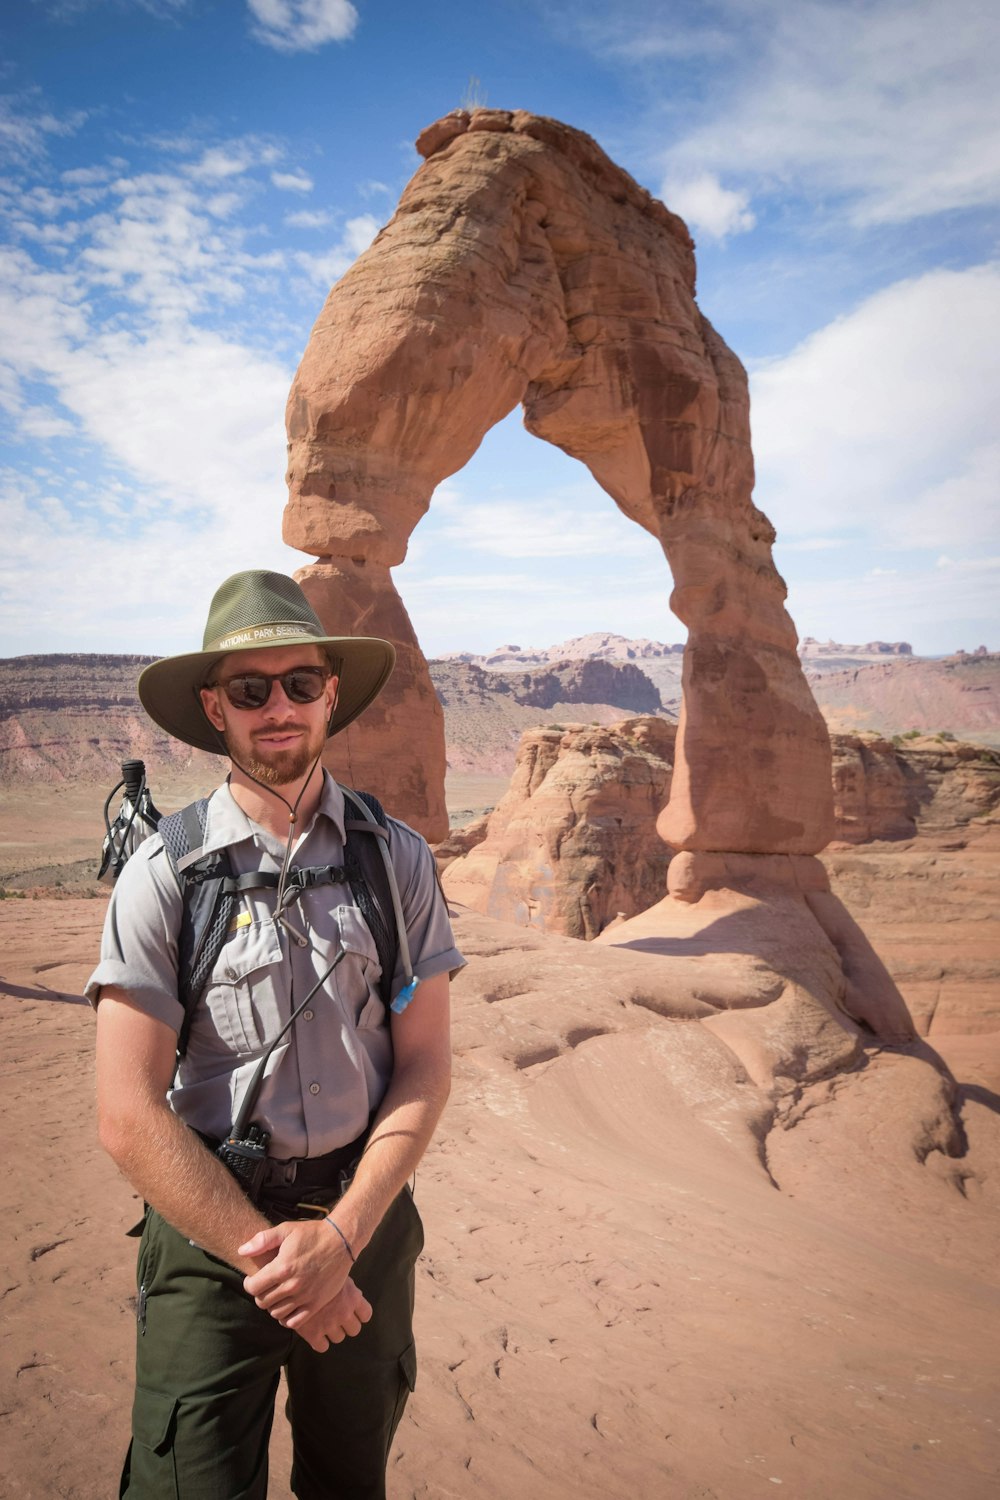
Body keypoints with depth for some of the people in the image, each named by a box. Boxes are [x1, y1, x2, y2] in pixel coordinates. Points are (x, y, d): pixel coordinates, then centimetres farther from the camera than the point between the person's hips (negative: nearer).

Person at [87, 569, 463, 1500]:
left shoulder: (396, 858, -5)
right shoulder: (164, 874, -12)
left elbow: (425, 1065, -4)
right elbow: (129, 1116, -13)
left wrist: (339, 1234, -14)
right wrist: (266, 1250, -12)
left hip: (365, 1213, 3)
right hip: (208, 1222, -2)